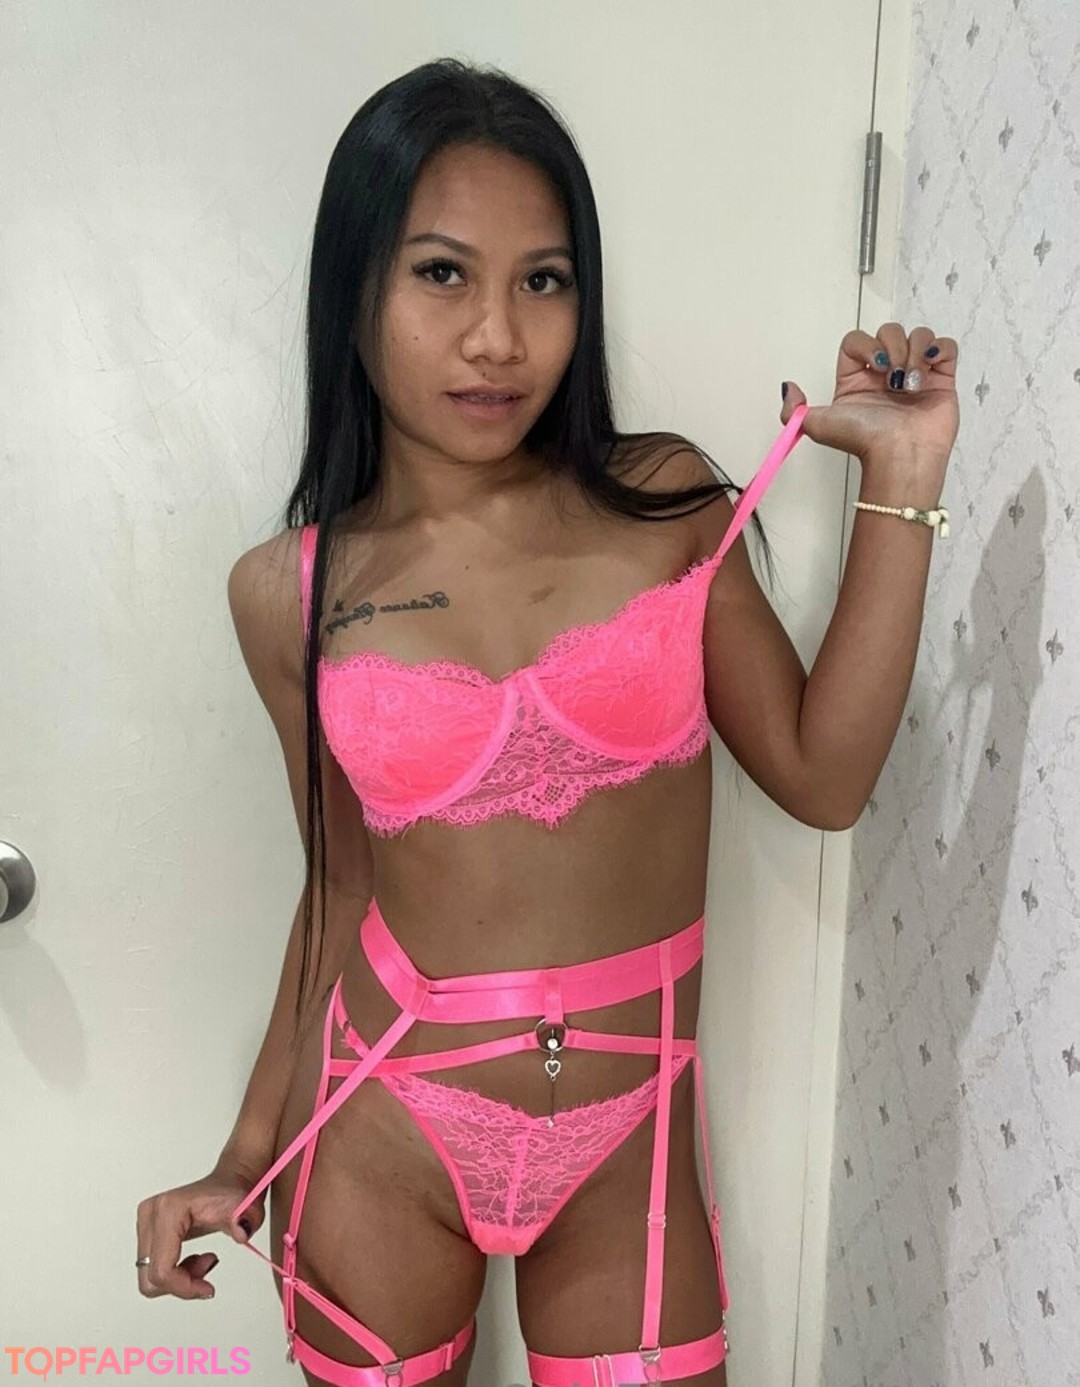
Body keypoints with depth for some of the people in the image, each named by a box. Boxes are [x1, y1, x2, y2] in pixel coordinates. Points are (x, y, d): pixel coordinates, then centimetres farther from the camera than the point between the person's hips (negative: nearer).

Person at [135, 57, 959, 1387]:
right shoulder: (290, 591, -6)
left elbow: (822, 777, -6)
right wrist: (247, 1156, 5)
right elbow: (344, 885, 4)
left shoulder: (666, 502, -5)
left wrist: (899, 488, -10)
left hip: (628, 1145, 1)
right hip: (379, 1141, 0)